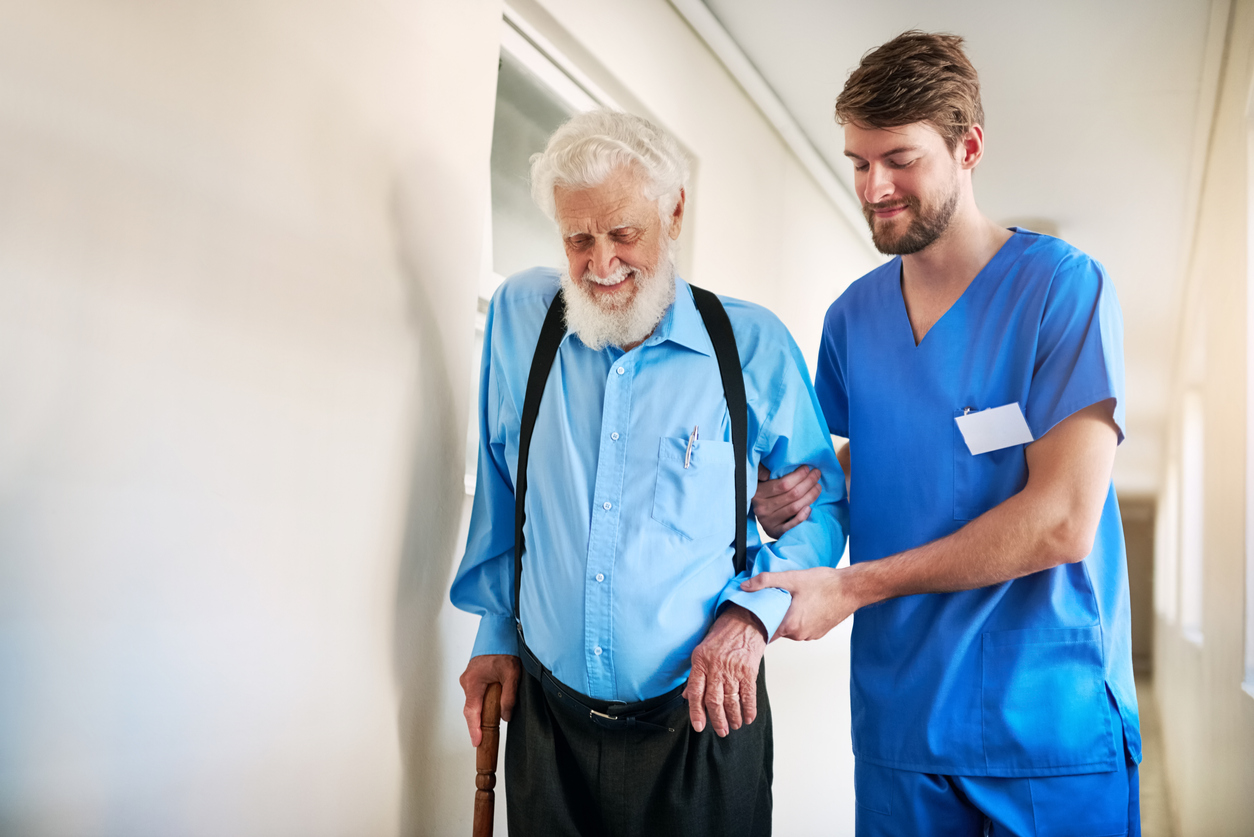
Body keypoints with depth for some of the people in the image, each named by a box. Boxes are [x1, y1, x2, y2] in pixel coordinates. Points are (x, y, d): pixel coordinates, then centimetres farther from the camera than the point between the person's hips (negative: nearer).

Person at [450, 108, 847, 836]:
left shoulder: (754, 346, -6)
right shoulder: (519, 315, -1)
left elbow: (822, 502, 3)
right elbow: (501, 496, 9)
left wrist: (753, 611, -11)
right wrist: (495, 632, 10)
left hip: (703, 721, -2)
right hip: (547, 716, 2)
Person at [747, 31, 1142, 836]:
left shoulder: (1062, 287, -10)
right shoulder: (851, 316, 7)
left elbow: (1062, 522, -18)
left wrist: (853, 585, -16)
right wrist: (786, 504, -5)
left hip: (1054, 725, -4)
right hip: (898, 720, 4)